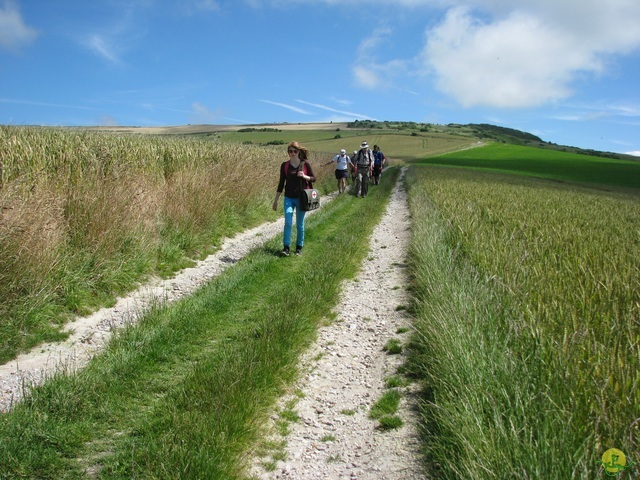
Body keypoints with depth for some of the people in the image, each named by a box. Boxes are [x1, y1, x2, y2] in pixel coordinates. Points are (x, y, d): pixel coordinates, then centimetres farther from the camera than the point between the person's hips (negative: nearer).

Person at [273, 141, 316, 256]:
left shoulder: (305, 164, -3)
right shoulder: (284, 165, 1)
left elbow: (313, 178, 5)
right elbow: (281, 183, 6)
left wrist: (304, 176, -17)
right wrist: (276, 200, 7)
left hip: (301, 198, -1)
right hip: (289, 198, 1)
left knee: (300, 224, 7)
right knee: (288, 222, -12)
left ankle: (299, 247, 21)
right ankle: (286, 247, -3)